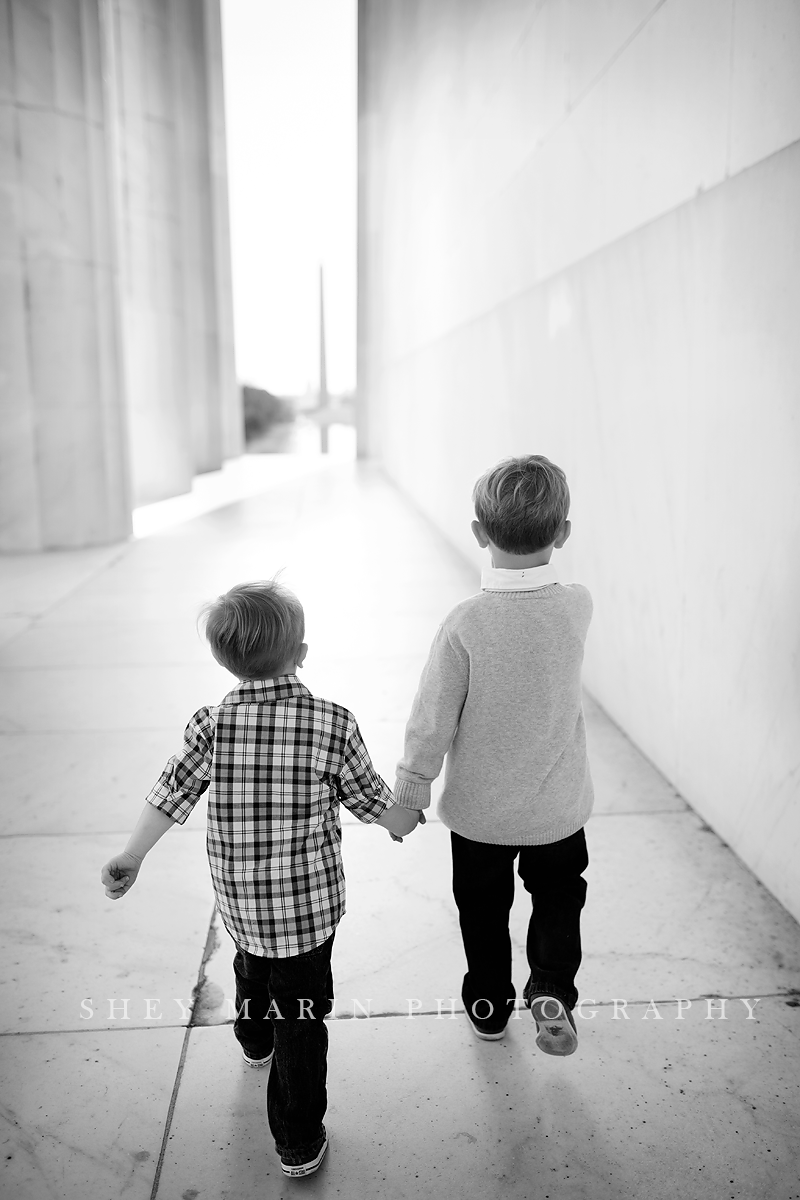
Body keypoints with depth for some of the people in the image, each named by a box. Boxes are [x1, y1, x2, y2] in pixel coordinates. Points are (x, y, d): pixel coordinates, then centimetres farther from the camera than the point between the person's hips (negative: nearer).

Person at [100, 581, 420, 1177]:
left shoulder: (211, 724, -13)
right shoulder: (333, 724, -18)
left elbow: (169, 796, -7)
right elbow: (372, 799, -8)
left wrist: (130, 858, 8)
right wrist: (407, 822, 14)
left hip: (239, 899, 4)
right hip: (309, 901, -3)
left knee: (253, 969, 33)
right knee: (301, 1017, 12)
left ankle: (255, 1040, 61)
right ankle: (300, 1143, 24)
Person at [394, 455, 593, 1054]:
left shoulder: (466, 623, -25)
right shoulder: (579, 606, -17)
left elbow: (432, 721, -17)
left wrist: (411, 792, -3)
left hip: (479, 807, -1)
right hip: (559, 804, 2)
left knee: (484, 908, 22)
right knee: (558, 899, 26)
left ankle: (488, 1004, 40)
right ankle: (552, 990, 11)